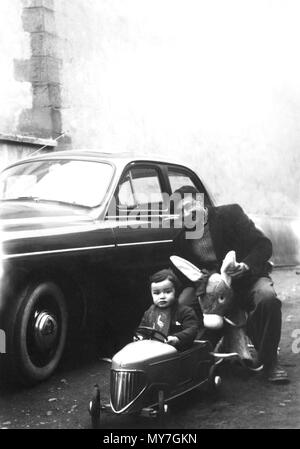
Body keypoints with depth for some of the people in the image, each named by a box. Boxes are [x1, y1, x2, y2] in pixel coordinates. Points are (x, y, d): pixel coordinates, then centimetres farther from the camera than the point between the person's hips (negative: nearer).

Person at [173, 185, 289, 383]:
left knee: (268, 298, -34)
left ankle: (269, 361, -16)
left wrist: (247, 265, -26)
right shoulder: (182, 239, 6)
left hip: (247, 278, -2)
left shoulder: (230, 213, -3)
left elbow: (264, 244, -7)